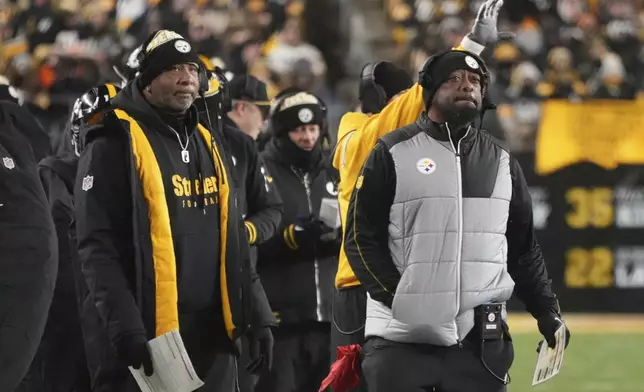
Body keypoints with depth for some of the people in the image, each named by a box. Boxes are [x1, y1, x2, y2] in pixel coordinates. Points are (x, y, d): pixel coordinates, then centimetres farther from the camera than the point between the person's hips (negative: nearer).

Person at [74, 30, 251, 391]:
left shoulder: (209, 142, 16)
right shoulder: (116, 144, -7)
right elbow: (98, 247, -14)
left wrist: (252, 316, 14)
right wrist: (126, 329, -23)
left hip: (211, 332, 7)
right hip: (146, 336, -7)